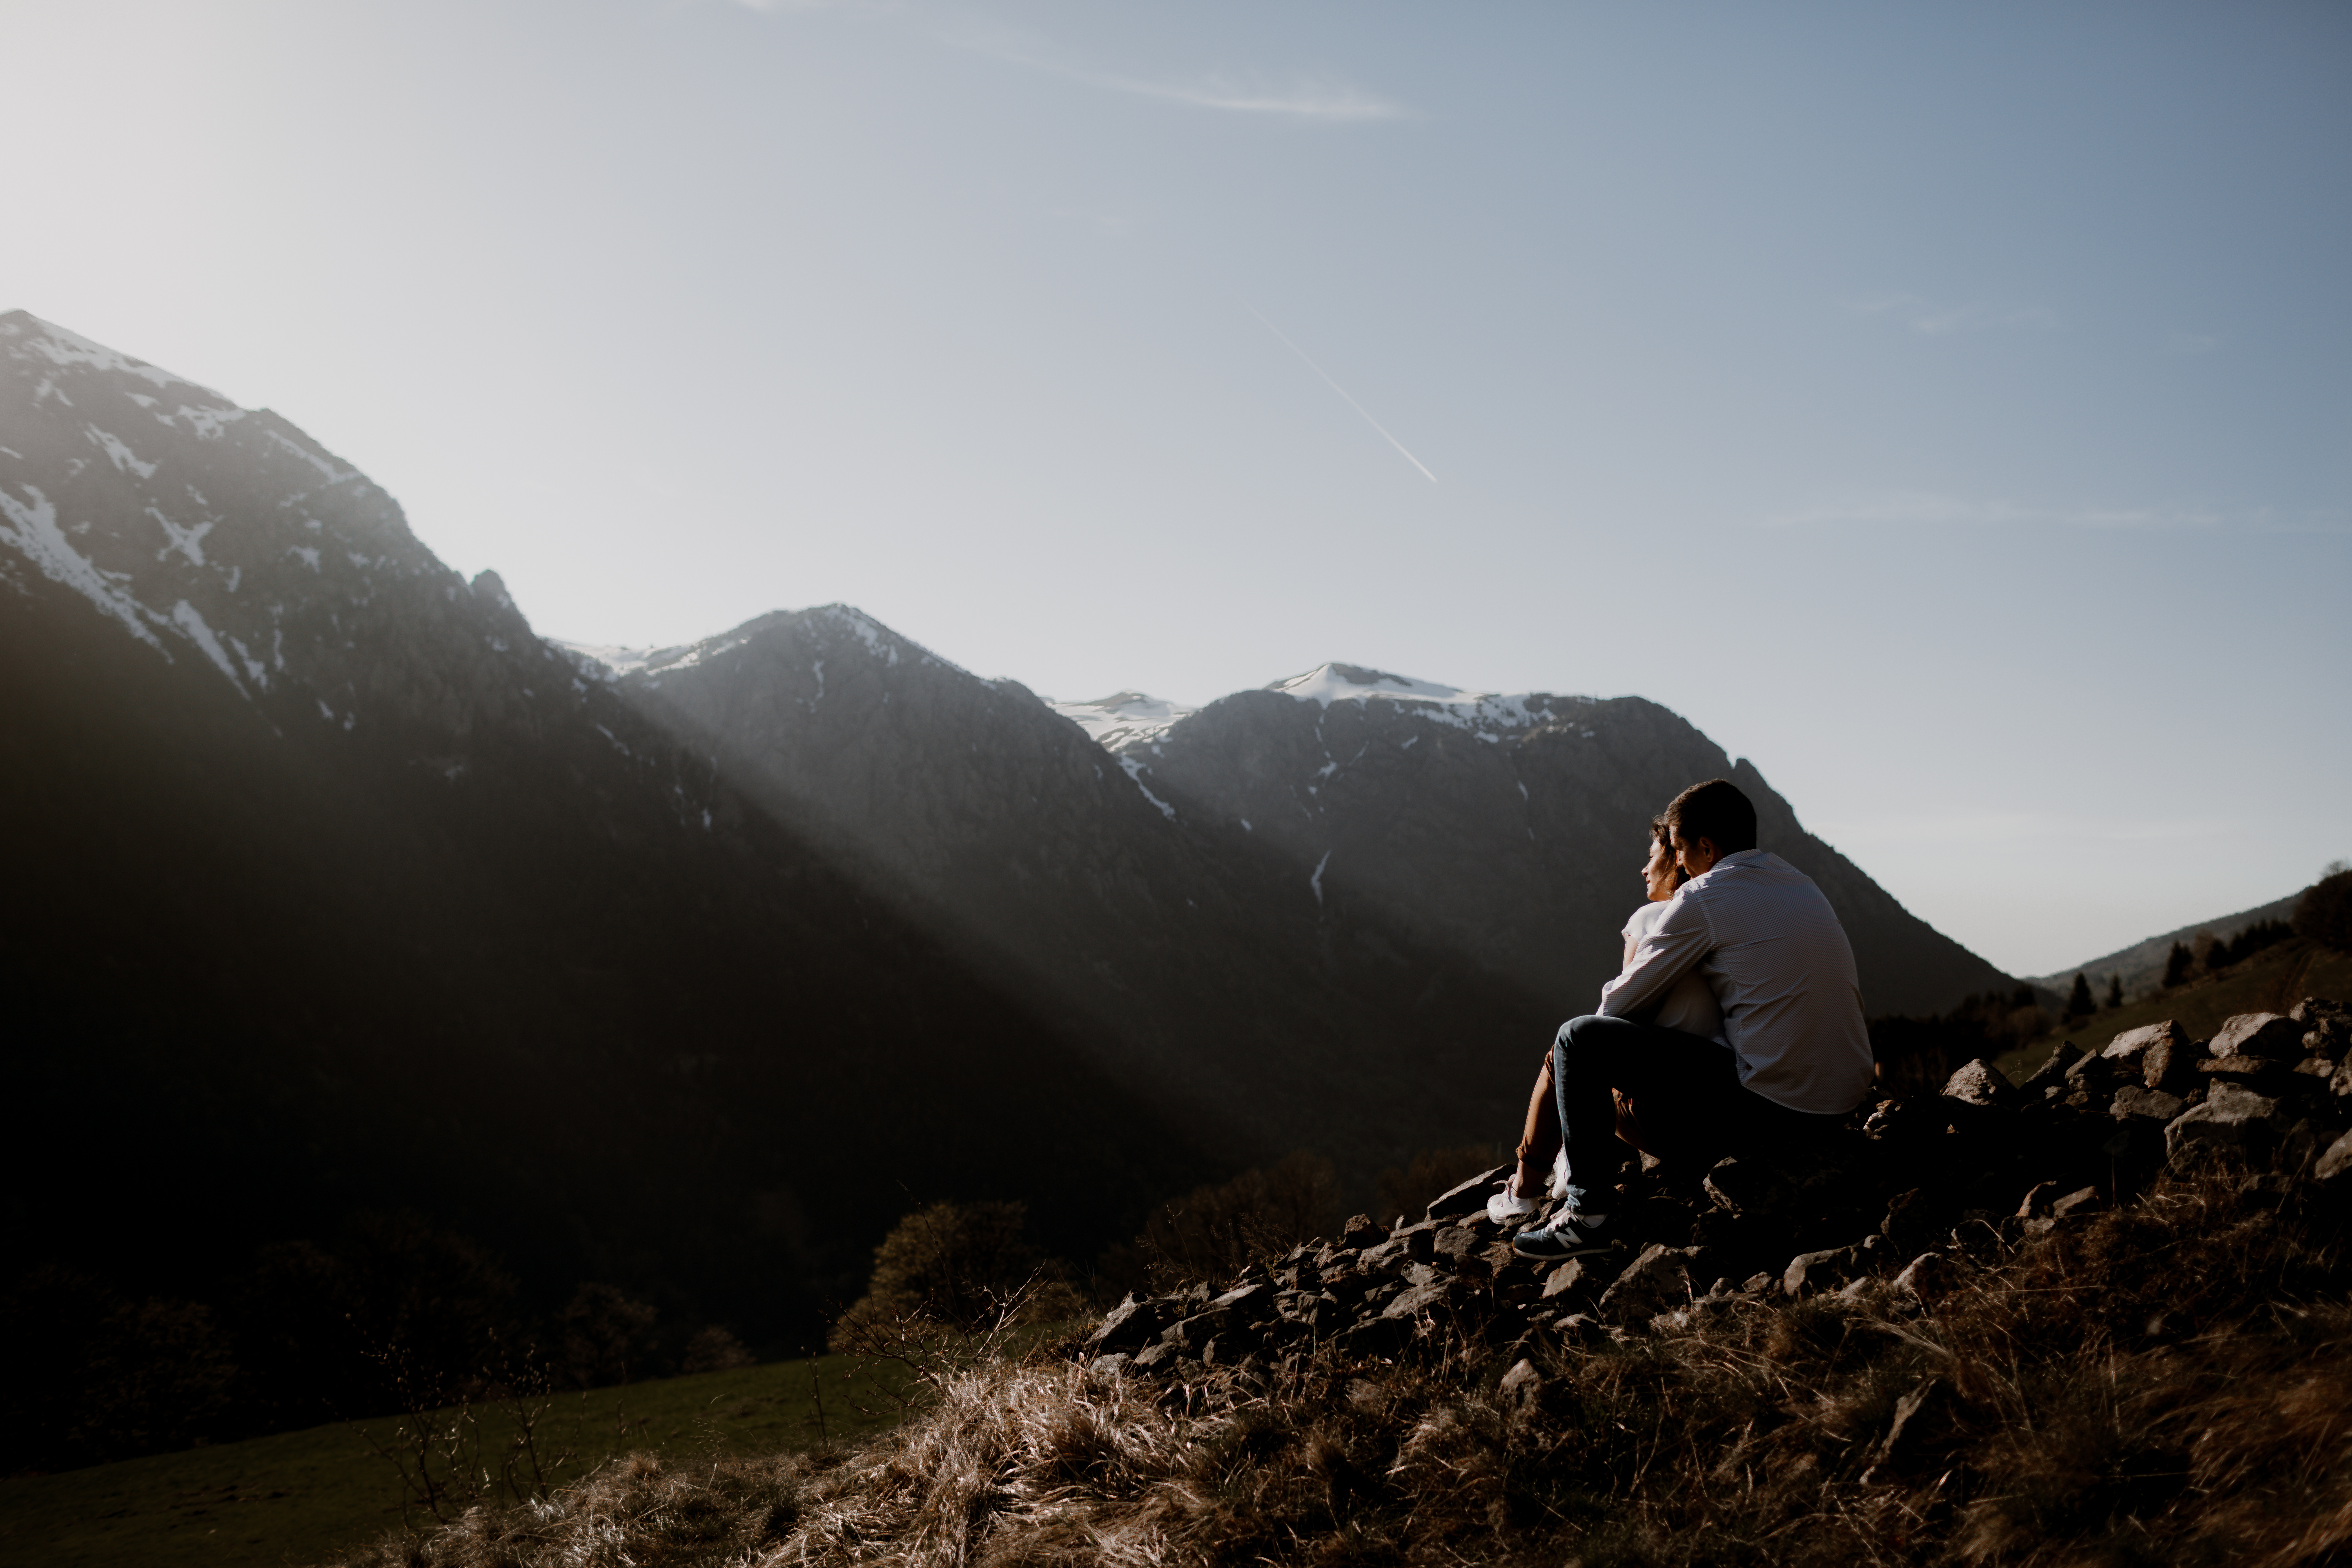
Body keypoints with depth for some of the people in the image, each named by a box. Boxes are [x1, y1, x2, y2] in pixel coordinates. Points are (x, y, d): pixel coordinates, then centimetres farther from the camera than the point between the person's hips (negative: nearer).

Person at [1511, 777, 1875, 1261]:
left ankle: (1586, 1214, -2)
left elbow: (1623, 1003, -3)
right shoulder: (1800, 884, 15)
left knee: (1580, 1039, -4)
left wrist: (1613, 991, 23)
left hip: (1768, 1107, -9)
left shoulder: (1702, 898, -9)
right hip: (1841, 1103, 9)